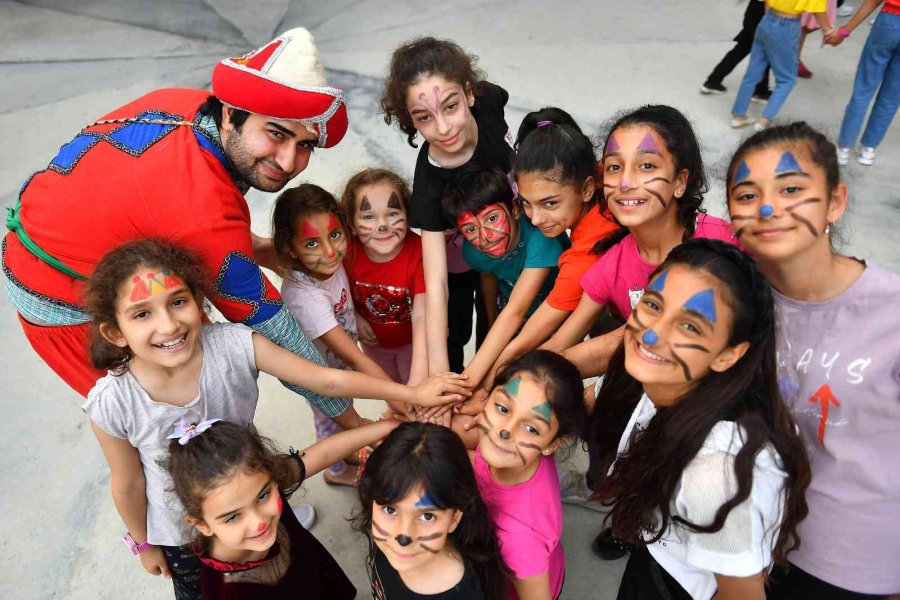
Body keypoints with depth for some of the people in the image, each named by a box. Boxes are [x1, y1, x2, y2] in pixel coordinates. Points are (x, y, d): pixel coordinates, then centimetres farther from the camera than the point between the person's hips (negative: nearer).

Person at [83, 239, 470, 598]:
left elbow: (326, 379, -27)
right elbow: (128, 482, -14)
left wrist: (414, 393, -26)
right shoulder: (113, 405, -31)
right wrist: (144, 544, 2)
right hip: (180, 533, -1)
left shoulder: (233, 344, -31)